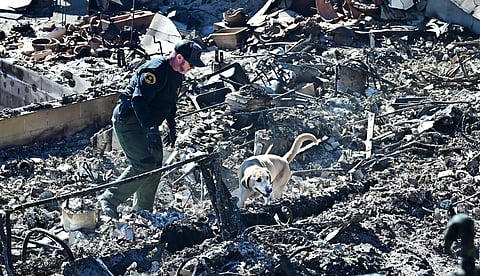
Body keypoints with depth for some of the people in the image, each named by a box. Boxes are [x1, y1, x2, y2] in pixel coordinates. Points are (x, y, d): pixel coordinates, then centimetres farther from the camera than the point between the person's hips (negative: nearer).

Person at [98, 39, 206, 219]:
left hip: (147, 123, 10)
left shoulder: (177, 75, 10)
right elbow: (139, 100, -30)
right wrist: (151, 130, -34)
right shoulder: (155, 70, -23)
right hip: (128, 121, -10)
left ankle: (142, 212, 20)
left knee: (155, 167, 9)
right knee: (145, 164, -20)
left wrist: (171, 126, 20)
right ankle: (109, 200, -10)